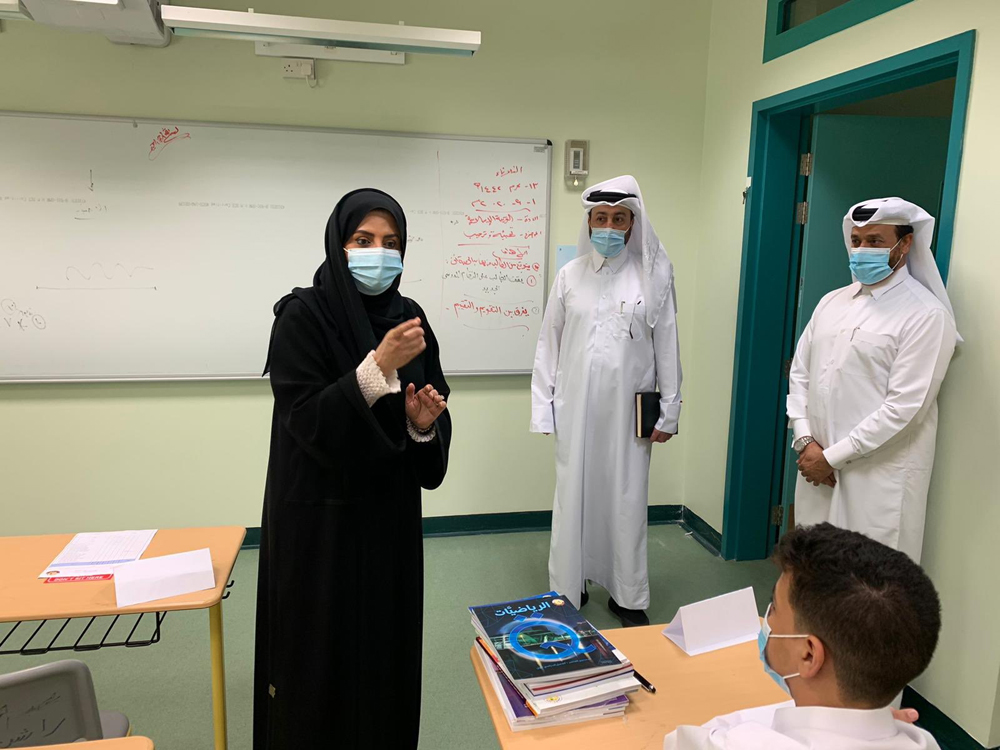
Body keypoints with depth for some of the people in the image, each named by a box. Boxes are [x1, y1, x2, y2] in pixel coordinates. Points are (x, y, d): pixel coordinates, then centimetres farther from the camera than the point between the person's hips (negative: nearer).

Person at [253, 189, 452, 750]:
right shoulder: (303, 315, -11)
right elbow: (305, 420, -19)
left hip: (391, 512, 5)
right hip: (320, 515, -5)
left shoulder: (409, 317, 4)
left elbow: (432, 417, 8)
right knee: (322, 653, 7)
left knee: (388, 643, 15)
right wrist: (379, 367, -27)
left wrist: (423, 423, -15)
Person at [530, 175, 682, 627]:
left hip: (629, 410, -1)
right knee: (573, 497, 8)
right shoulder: (570, 275, 4)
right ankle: (568, 590, 25)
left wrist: (669, 411, 1)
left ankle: (628, 597, 25)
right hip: (576, 407, 1)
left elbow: (667, 347, 1)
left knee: (627, 500, 8)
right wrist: (542, 407, 1)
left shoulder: (655, 275, 0)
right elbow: (549, 344, 5)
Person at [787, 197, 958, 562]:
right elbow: (799, 372, 10)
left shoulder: (926, 315, -9)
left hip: (878, 474, -6)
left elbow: (905, 406, -15)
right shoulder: (832, 302, 11)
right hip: (816, 463, 6)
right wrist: (805, 441, -3)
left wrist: (832, 456, -14)